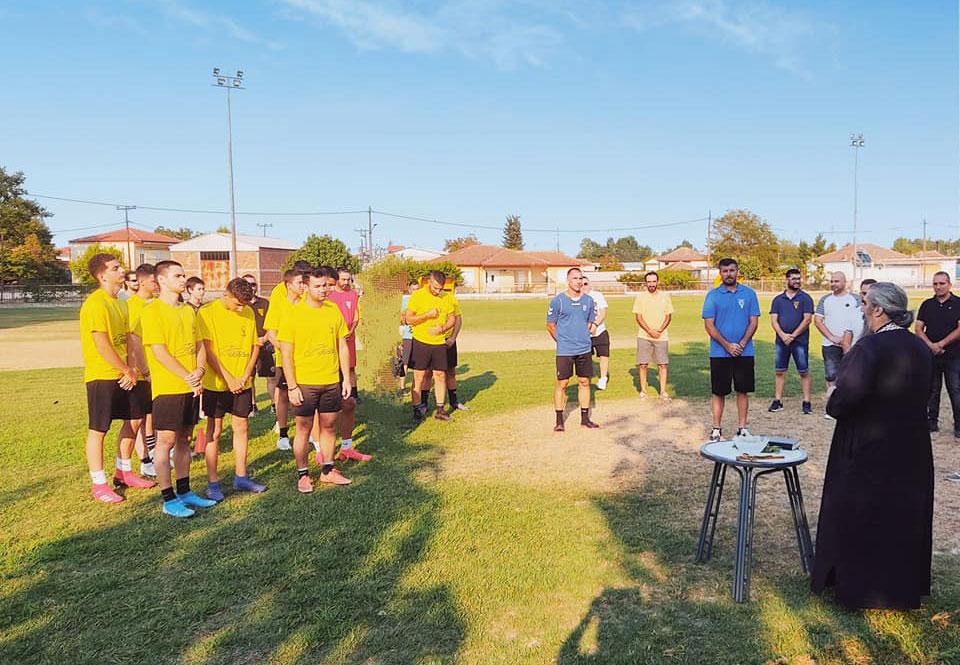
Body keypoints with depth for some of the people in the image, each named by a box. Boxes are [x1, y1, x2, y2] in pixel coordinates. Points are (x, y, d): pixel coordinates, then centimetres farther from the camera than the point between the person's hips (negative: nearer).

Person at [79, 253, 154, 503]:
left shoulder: (118, 303, 12)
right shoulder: (95, 304, -16)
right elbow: (102, 346, -21)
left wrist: (131, 369, -3)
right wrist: (128, 370, -11)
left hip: (123, 375, 9)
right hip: (101, 376, -9)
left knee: (134, 419, 14)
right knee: (98, 430, 1)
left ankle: (123, 472, 29)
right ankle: (98, 484, 12)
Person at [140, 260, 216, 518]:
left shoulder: (189, 310, 13)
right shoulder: (152, 311, -9)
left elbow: (199, 345, 12)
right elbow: (159, 352, -15)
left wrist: (200, 370, -7)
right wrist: (188, 377, -18)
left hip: (192, 387, 7)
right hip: (167, 388, -7)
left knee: (183, 439, 14)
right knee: (166, 441, 0)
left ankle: (185, 491, 23)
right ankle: (169, 499, 7)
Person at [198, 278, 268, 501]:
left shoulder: (248, 313, 5)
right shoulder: (208, 312, -9)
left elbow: (255, 346, 8)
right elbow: (207, 350, -12)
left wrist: (245, 377, -2)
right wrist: (228, 378, -14)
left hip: (243, 383, 5)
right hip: (216, 383, -4)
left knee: (241, 428, 10)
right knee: (214, 431, 2)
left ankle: (241, 477, 22)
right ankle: (213, 482, 11)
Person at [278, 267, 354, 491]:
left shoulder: (334, 310, 4)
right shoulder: (293, 314, -8)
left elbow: (342, 346, 9)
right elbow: (286, 353, -8)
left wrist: (346, 378, 6)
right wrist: (292, 386, -11)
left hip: (332, 381, 4)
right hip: (304, 383, -4)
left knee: (328, 426, 12)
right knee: (304, 429, 5)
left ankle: (327, 471, 26)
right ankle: (302, 475, 18)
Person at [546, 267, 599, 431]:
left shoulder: (588, 300, 6)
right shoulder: (558, 300, -5)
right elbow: (550, 326, 2)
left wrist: (582, 337, 9)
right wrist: (563, 341, 6)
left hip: (584, 349, 4)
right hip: (564, 350, -4)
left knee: (584, 382, 9)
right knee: (561, 384, -1)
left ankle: (585, 418, 20)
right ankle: (559, 420, 8)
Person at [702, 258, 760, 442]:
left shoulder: (749, 293, 4)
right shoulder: (713, 295, 0)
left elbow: (754, 322, 2)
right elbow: (709, 325, -4)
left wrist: (741, 344, -11)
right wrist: (727, 346, -12)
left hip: (744, 352, 2)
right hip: (719, 353, -1)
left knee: (743, 390, 7)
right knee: (718, 392, 3)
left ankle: (742, 427, 18)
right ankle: (716, 429, 12)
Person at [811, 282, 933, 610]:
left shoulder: (870, 347, -23)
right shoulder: (920, 348, 2)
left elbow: (843, 400, -28)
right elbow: (918, 397, 13)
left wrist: (833, 401, -7)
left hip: (868, 451, -7)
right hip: (912, 451, 7)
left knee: (860, 517, 9)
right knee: (905, 515, 20)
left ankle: (858, 586, 21)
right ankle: (904, 587, 35)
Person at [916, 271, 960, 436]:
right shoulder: (927, 305, 9)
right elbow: (918, 329, 4)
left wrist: (940, 344, -13)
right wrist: (930, 345, -11)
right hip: (930, 354, 3)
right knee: (932, 390, 9)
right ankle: (932, 422, 18)